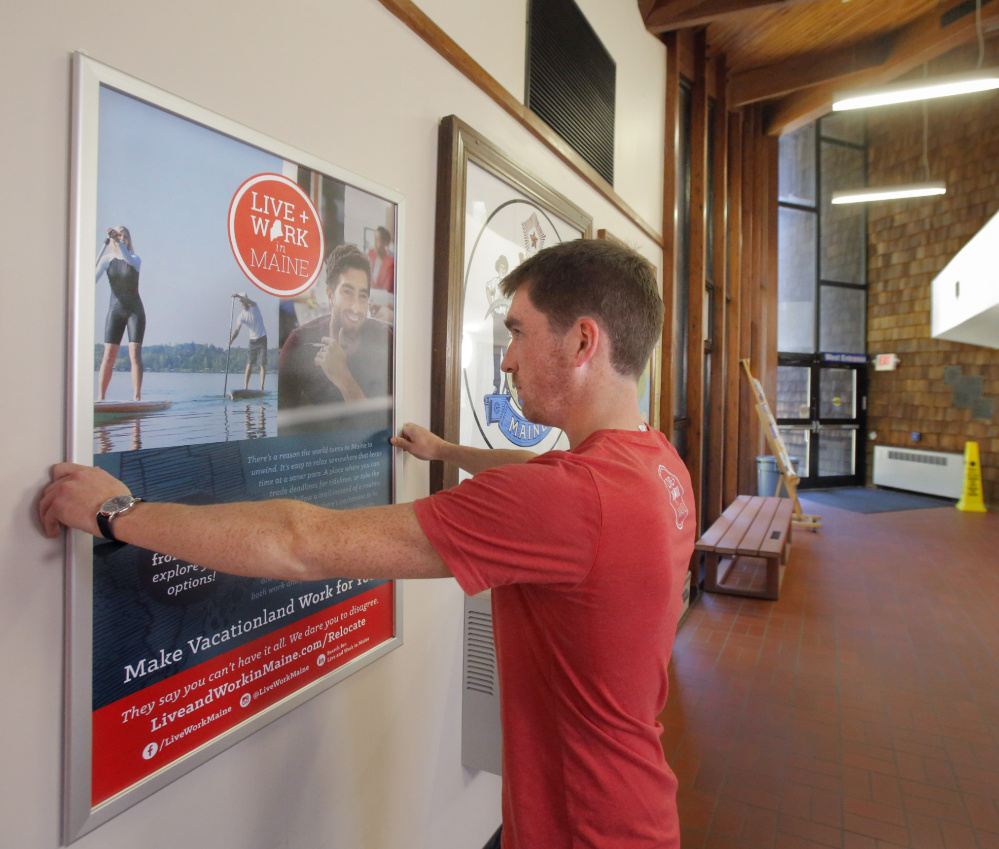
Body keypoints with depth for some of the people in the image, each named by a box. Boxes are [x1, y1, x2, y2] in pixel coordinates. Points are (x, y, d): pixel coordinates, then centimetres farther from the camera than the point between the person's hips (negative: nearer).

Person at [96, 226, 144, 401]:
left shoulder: (135, 259, 2)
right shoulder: (107, 259, 4)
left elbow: (129, 260, -24)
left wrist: (118, 242, -37)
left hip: (135, 310, -1)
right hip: (115, 310, 1)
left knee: (135, 355, -9)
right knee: (108, 355, -3)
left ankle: (137, 396, -10)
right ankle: (100, 396, -1)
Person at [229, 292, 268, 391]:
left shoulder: (254, 307, -7)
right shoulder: (241, 316, -2)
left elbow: (250, 301, -31)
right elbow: (237, 329, -12)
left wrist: (238, 295, -45)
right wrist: (232, 339, -30)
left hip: (262, 339, -3)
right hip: (252, 340, 3)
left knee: (263, 364, -5)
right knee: (249, 364, -3)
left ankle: (261, 387, -6)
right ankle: (246, 386, -2)